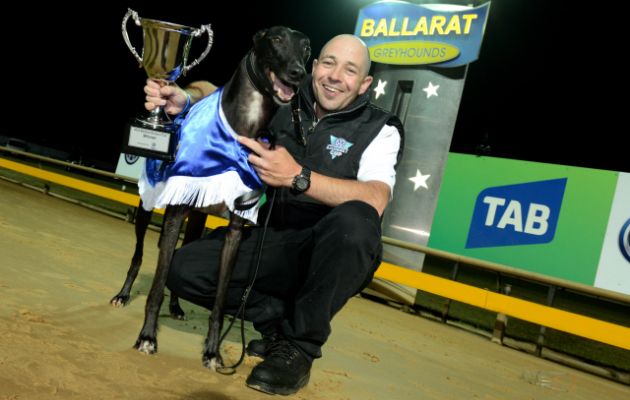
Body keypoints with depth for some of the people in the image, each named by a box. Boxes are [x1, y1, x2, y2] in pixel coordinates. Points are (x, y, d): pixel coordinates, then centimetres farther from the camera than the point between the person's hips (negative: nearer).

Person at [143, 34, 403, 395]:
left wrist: (298, 177, -36)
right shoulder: (285, 103, 3)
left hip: (332, 259, -3)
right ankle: (279, 318, 5)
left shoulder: (380, 130, -7)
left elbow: (374, 200, -25)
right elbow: (217, 93, 9)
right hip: (273, 242, 3)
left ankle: (300, 347, -17)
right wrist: (184, 97, -15)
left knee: (355, 221, -37)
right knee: (184, 270, -14)